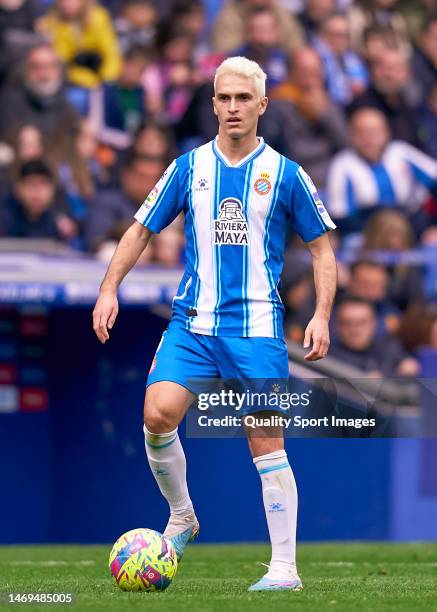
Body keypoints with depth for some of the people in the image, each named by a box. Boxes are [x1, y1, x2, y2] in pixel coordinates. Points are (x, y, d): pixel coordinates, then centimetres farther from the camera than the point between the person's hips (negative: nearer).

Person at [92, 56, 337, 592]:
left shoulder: (284, 174, 2)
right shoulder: (190, 166, 7)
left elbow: (322, 248, 8)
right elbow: (141, 230, 14)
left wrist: (321, 317, -4)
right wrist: (109, 289, 2)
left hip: (256, 327, -2)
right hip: (192, 321, 2)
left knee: (266, 442, -4)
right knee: (157, 413, -18)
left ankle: (284, 567, 3)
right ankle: (181, 517, 7)